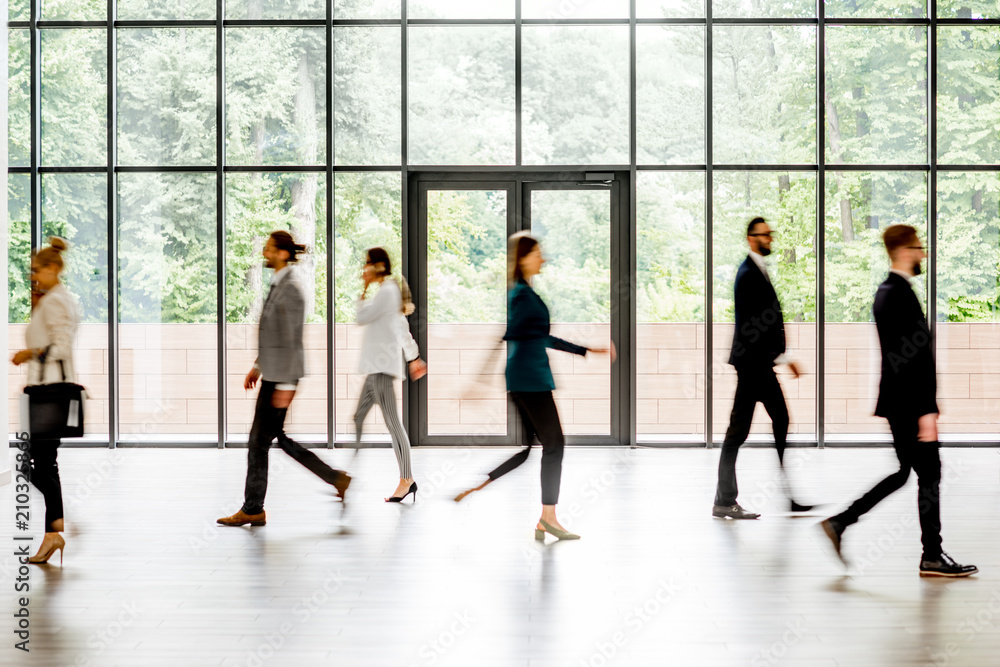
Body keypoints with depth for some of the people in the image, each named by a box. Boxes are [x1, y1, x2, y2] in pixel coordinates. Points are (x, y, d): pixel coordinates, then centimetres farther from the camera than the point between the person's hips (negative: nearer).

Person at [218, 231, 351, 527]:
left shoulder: (290, 289, -17)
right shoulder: (278, 285, 13)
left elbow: (292, 340, -20)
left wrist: (286, 384, -21)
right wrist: (258, 366, 22)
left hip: (283, 375, -10)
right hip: (273, 372, 10)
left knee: (259, 441, -1)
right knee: (280, 437, 15)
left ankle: (253, 510, 10)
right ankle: (337, 478, 21)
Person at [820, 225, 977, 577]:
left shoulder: (885, 292, 13)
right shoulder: (902, 294, -18)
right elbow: (914, 358, -22)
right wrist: (926, 410, -21)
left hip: (896, 401, 10)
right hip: (910, 402, -10)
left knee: (903, 473, 14)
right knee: (929, 475, 1)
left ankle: (840, 522, 10)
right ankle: (932, 557, 11)